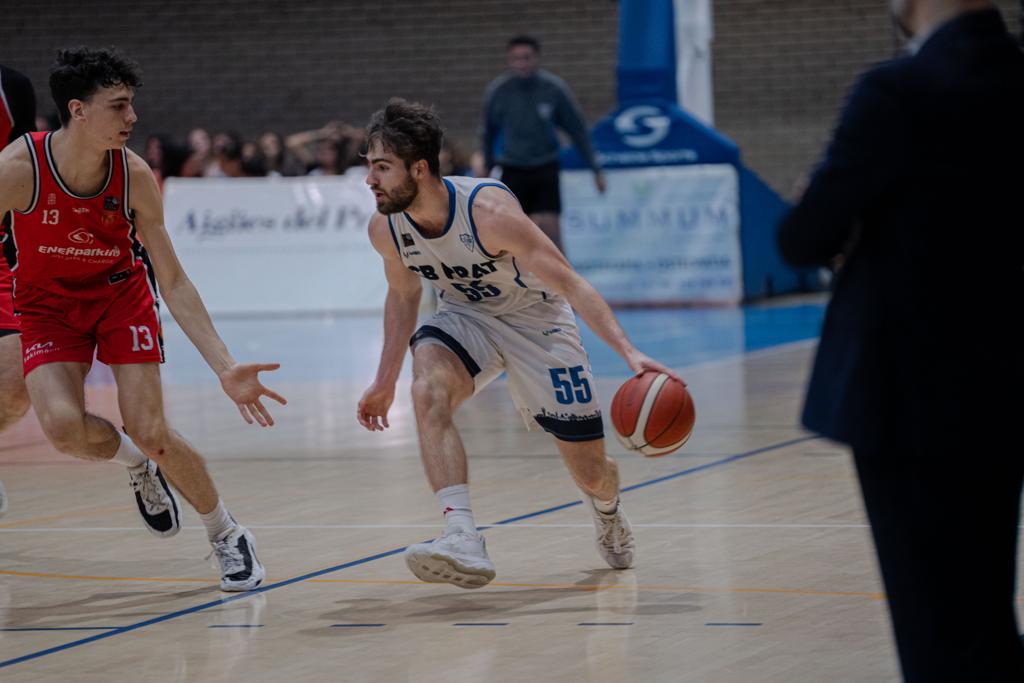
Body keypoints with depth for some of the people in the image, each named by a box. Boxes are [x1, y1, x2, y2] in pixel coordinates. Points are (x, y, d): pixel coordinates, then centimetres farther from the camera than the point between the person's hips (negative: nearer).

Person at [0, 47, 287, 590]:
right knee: (63, 427, -25)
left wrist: (225, 367, -19)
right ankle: (136, 465, 10)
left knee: (151, 433, -12)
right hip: (47, 303, -1)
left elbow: (173, 282, -13)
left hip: (121, 292, 1)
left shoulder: (135, 176, -20)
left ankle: (228, 536, 12)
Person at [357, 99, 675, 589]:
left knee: (592, 474, 2)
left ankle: (606, 509, 43)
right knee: (427, 391, -33)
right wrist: (385, 381, 11)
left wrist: (629, 353, -41)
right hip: (464, 318, 3)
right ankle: (462, 541, -40)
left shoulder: (489, 213, -33)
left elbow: (570, 285, -31)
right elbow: (403, 295, 7)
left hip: (536, 320, -3)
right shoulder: (385, 229, -15)